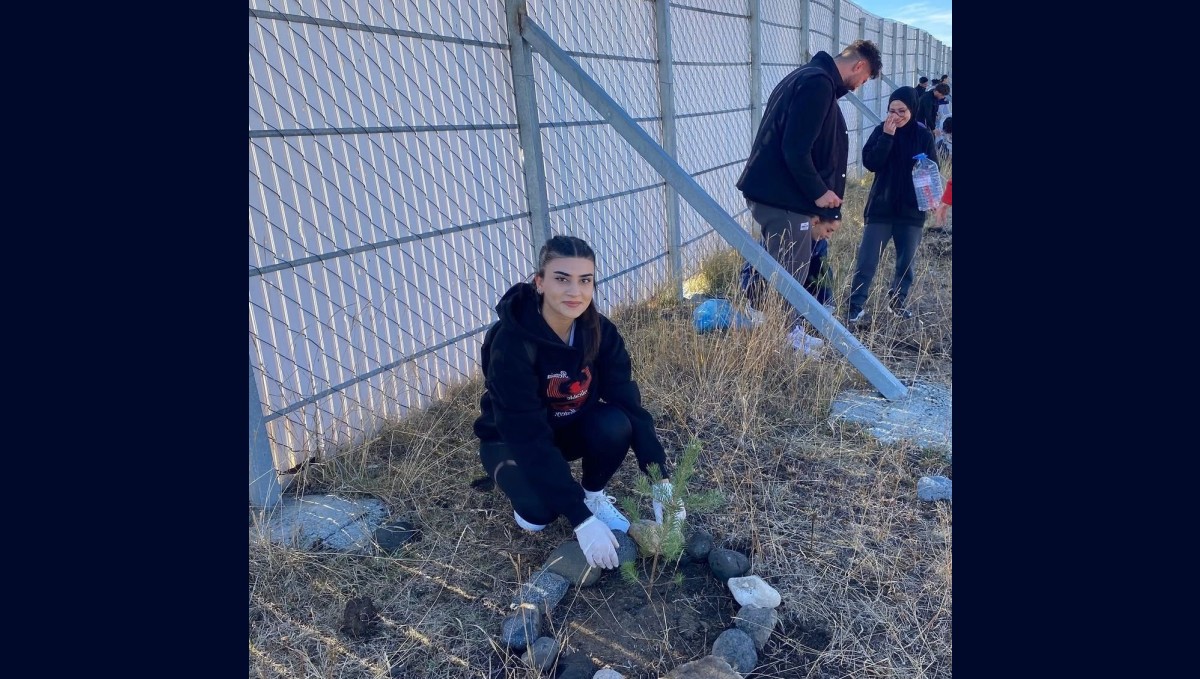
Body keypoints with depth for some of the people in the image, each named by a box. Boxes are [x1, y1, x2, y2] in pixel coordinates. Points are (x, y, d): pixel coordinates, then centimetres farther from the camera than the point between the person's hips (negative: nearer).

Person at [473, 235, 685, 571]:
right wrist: (581, 520, -40)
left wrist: (663, 482, -28)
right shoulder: (511, 343, -33)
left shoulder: (601, 331, -18)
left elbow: (629, 401, -18)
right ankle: (528, 499, 6)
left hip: (568, 429, 4)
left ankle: (594, 495, 2)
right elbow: (529, 437, -36)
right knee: (542, 506, -31)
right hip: (510, 440, -4)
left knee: (615, 425, -27)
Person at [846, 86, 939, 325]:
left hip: (912, 209, 2)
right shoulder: (881, 130, -2)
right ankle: (856, 308, 2)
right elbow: (870, 163, -14)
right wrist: (887, 136, -21)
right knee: (866, 261, -4)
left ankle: (897, 301, 30)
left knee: (906, 261, 12)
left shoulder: (923, 135, 1)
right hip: (881, 208, -2)